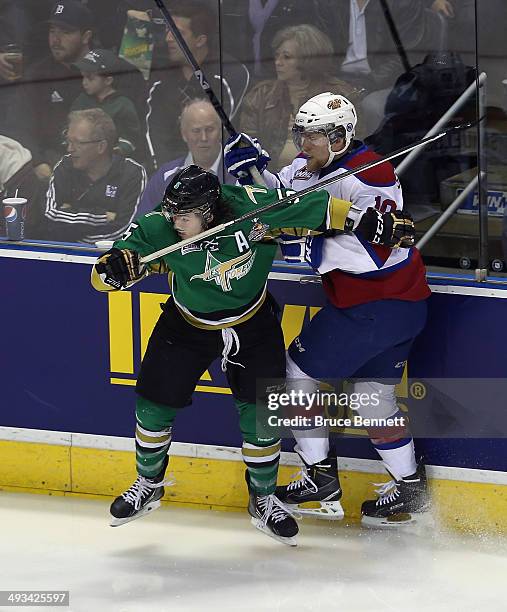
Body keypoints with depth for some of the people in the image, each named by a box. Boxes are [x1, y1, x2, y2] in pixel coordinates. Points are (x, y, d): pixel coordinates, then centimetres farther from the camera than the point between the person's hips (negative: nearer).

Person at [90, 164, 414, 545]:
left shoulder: (254, 208, -31)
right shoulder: (159, 229, -28)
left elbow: (316, 208, -18)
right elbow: (102, 277, -26)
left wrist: (372, 223, -16)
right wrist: (115, 267, -49)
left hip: (253, 325, -1)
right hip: (188, 326, 1)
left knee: (261, 413, -2)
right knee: (154, 405, 2)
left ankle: (264, 500, 21)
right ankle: (149, 485, 29)